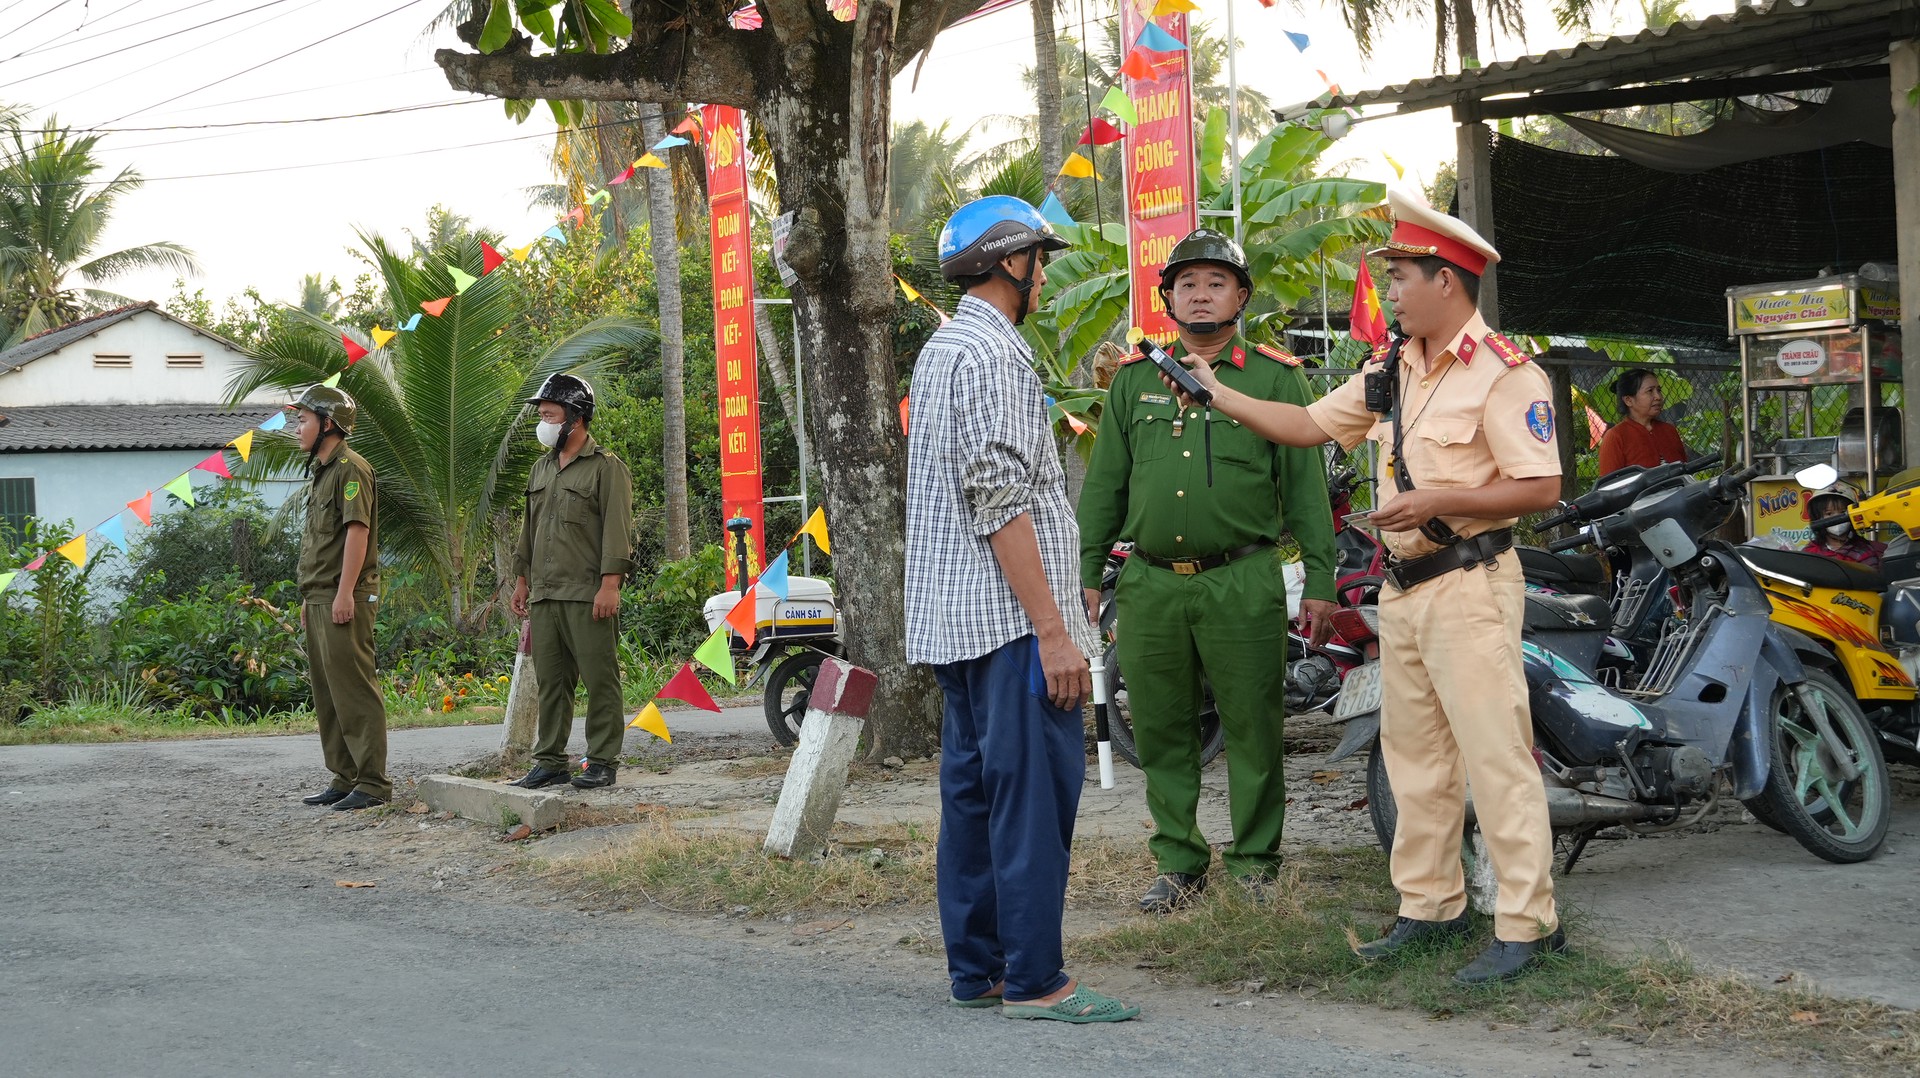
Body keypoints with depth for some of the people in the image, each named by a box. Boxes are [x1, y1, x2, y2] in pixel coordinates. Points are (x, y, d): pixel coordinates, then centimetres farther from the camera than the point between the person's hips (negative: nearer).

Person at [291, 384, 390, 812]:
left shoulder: (350, 468, -10)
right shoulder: (320, 471, 20)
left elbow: (357, 532, -18)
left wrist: (344, 594, -23)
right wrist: (308, 598, 20)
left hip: (344, 601, -10)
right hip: (319, 600, 10)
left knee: (354, 691, -10)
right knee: (327, 694, 11)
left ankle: (372, 783, -8)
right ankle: (344, 778, 17)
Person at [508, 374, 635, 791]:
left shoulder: (606, 468, -3)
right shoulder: (542, 469, 19)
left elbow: (618, 530, -9)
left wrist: (610, 584, -17)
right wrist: (522, 578, 20)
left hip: (588, 597, -7)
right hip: (544, 595, 7)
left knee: (600, 680, -3)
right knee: (549, 681, 8)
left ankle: (602, 762, 1)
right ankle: (550, 762, 13)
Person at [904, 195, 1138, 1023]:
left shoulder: (939, 350, 20)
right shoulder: (991, 351, -13)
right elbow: (1002, 501, -20)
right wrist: (1054, 631, -20)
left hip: (952, 617, 10)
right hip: (1008, 615, -10)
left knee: (974, 789, 11)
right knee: (1034, 792, -9)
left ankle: (975, 969, 16)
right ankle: (1033, 979, -9)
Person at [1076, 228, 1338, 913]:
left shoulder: (1276, 377, 4)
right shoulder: (1134, 379, 13)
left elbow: (1305, 485, 2)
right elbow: (1103, 485, 15)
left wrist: (1320, 581, -3)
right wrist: (1084, 572, 10)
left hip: (1242, 584, -3)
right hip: (1150, 585, 3)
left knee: (1253, 730, 2)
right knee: (1160, 731, 8)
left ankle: (1255, 862, 14)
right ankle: (1178, 863, 19)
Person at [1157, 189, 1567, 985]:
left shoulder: (1502, 372, -12)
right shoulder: (1390, 370, 14)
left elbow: (1541, 488, -16)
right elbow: (1308, 426, 21)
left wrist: (1437, 501, -21)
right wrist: (1215, 391, 18)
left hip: (1469, 583, -9)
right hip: (1404, 585, 9)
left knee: (1496, 755, -9)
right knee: (1413, 754, 12)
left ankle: (1526, 925, -7)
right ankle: (1429, 905, 22)